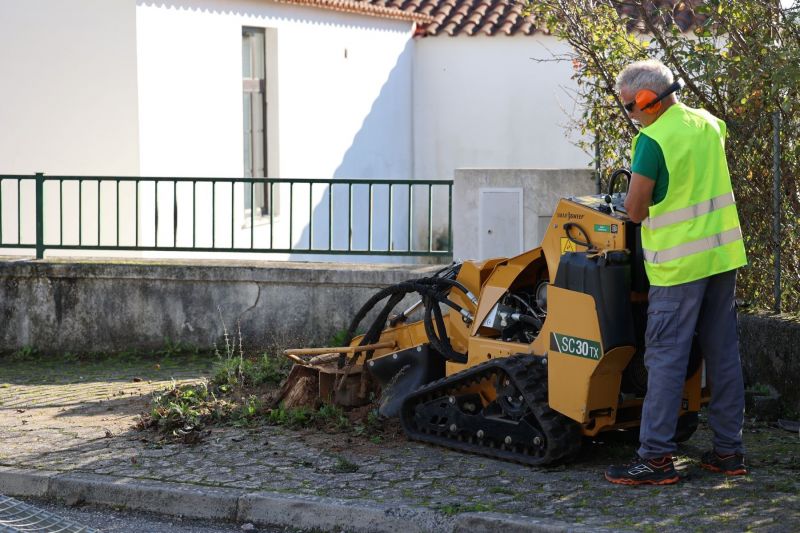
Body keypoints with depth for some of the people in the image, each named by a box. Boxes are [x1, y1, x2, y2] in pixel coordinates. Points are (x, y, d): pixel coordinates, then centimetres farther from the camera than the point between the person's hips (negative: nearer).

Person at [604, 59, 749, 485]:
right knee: (723, 354, 11)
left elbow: (635, 211, -15)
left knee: (666, 358, -5)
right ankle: (729, 450, 16)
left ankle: (656, 457, -5)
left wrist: (638, 205, 9)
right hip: (724, 254, 7)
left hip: (678, 263, -7)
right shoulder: (707, 123, 9)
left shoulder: (651, 140, -15)